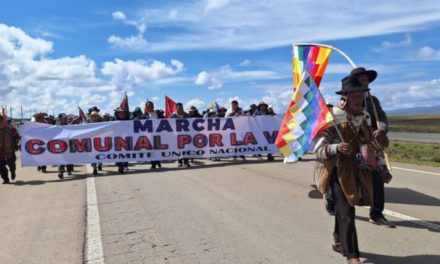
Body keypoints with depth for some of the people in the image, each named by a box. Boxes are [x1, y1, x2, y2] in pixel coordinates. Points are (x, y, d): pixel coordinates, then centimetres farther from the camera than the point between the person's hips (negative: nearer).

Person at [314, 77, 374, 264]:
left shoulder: (364, 117, 4)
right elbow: (318, 151, -18)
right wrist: (336, 148, -34)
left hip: (359, 170, 6)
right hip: (339, 171, -6)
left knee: (343, 209, 20)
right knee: (347, 213, -8)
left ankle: (339, 242, 39)